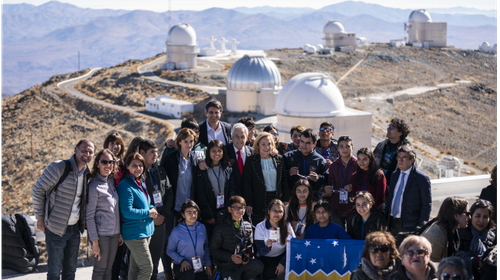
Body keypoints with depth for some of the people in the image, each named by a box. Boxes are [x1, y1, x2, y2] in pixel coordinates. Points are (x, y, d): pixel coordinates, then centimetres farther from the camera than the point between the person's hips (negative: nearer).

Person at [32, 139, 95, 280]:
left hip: (75, 228, 7)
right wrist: (40, 218, -8)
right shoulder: (58, 168, -16)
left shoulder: (86, 173, 5)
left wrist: (83, 222, 11)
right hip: (56, 228, -6)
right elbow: (37, 191, -10)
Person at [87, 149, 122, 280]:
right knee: (100, 269, 0)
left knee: (109, 268, 12)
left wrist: (120, 233, 14)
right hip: (101, 234, -7)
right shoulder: (94, 186, -13)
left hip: (114, 233, 7)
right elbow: (89, 216, -13)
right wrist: (94, 242, -15)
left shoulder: (111, 181, 9)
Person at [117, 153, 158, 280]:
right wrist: (148, 213, -14)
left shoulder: (141, 183, 13)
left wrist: (152, 209, 2)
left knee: (135, 269, 13)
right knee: (147, 267, -9)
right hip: (134, 234, -9)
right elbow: (127, 212, -21)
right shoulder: (125, 185, -15)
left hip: (145, 231, 9)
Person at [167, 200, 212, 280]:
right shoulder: (176, 231, -8)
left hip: (199, 267, 3)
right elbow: (170, 250, 0)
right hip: (182, 266, -3)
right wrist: (182, 261, -15)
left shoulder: (202, 228, 3)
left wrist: (208, 265, 9)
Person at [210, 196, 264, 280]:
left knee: (259, 266, -25)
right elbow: (214, 250, -4)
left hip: (243, 263, 3)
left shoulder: (248, 226, 7)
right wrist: (230, 257, -18)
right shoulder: (220, 228, -4)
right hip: (227, 266, -3)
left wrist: (248, 255, -6)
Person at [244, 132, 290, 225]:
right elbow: (247, 184, -2)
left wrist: (286, 201, 5)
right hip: (259, 203, -2)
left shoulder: (279, 159, 7)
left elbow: (284, 182, 10)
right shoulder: (251, 161, 0)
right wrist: (249, 204, -8)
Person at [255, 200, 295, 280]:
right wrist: (267, 247, -36)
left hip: (282, 256, 2)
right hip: (266, 258, -2)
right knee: (271, 271, -34)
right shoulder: (260, 227, -10)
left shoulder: (287, 226, -5)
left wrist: (282, 263, -22)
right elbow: (260, 252, -12)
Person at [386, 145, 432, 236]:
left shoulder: (422, 178, -7)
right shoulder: (395, 175, 13)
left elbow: (427, 204, -7)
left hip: (409, 225, -6)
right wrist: (385, 220, 10)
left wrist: (421, 227, -12)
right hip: (392, 223, 6)